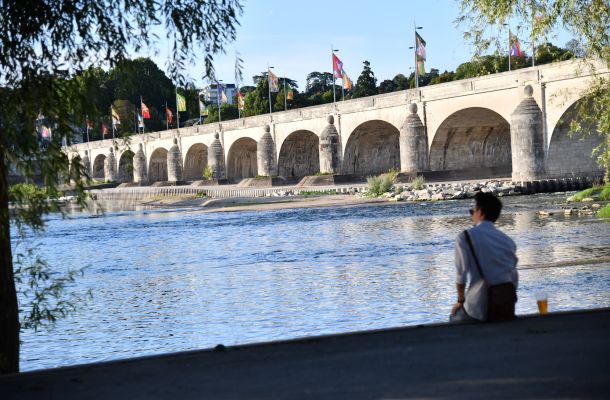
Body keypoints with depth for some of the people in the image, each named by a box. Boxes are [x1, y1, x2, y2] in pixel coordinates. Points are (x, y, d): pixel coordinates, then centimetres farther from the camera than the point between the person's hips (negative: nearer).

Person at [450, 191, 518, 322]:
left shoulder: (465, 237, -6)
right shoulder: (507, 240, 9)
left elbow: (461, 274, -11)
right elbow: (514, 278, 11)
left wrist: (461, 300, 2)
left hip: (480, 310, -5)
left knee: (454, 317, 25)